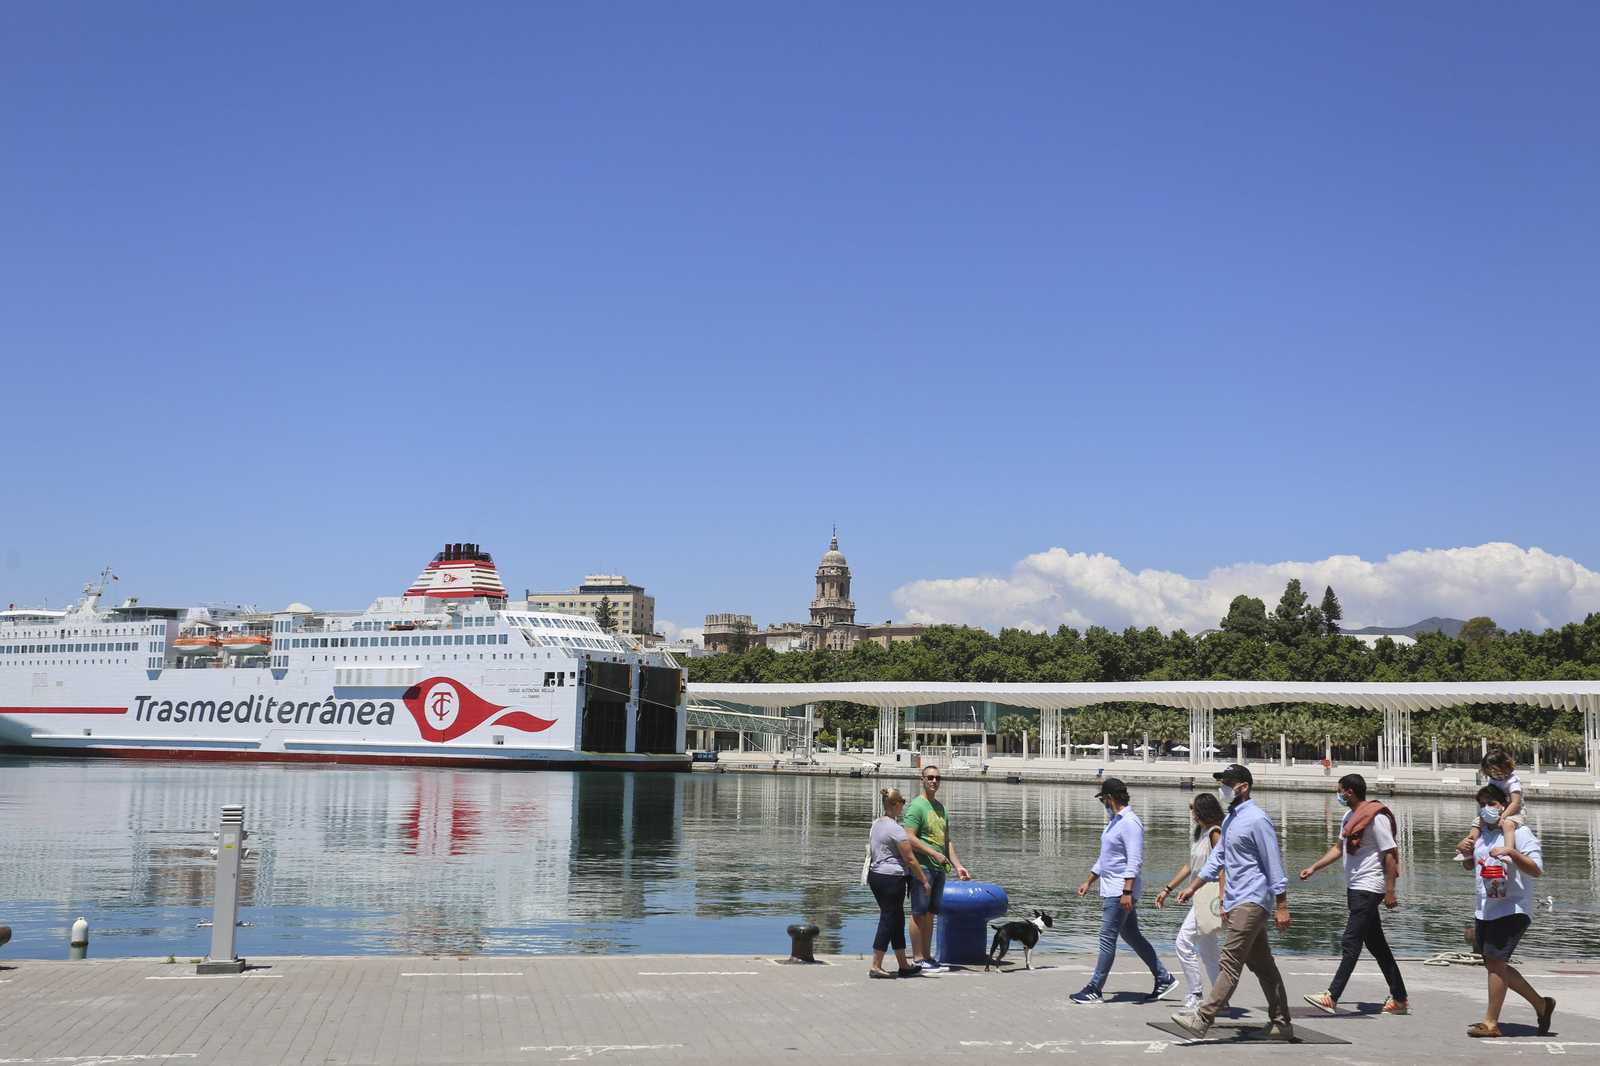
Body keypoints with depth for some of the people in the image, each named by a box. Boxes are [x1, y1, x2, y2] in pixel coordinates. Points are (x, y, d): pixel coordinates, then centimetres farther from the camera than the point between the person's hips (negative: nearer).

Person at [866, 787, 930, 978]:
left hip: (875, 875, 9)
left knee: (897, 921, 15)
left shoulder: (876, 824, 11)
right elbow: (910, 860, -15)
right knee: (888, 922, -3)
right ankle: (875, 967, -1)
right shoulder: (895, 829, -16)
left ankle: (904, 966, 21)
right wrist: (924, 880, -7)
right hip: (891, 878, -9)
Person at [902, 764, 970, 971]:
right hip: (922, 867, -8)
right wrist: (934, 854, -17)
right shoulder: (916, 806, -9)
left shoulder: (941, 808, 17)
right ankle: (918, 959, 0)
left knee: (930, 914, 12)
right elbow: (910, 838, -16)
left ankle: (928, 956, 18)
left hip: (939, 868, 8)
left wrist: (957, 865, 14)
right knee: (919, 913, -3)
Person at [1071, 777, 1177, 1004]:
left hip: (1120, 893, -10)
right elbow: (1105, 858, 25)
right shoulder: (1115, 821, 16)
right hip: (1111, 890, 10)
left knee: (1107, 938, -7)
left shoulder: (1130, 823, -16)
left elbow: (1135, 861, -23)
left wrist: (1127, 892, -28)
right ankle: (1164, 979, 21)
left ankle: (1094, 989, -4)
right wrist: (1088, 881, 24)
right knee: (1132, 936, 13)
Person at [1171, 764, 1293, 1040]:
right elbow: (1217, 858, 23)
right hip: (1237, 902, 10)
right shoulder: (1230, 820, 16)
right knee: (1262, 965, 13)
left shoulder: (1257, 819, -12)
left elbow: (1274, 865, -14)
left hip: (1252, 901, -10)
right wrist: (1193, 887, 18)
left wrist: (1282, 906, -16)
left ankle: (1202, 1018, -18)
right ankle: (1281, 1022, 19)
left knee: (1230, 962, -13)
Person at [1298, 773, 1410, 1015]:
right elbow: (1339, 848, 22)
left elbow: (1390, 854, -16)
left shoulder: (1376, 817, -15)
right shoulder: (1350, 817, 13)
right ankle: (1400, 999, 18)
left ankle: (1332, 997, -11)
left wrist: (1390, 891, -19)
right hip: (1355, 888, 10)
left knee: (1350, 943, -10)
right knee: (1377, 945, 12)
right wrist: (1313, 868, 17)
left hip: (1369, 889, -10)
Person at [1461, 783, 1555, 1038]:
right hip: (1485, 910, 8)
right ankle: (1541, 1004, 26)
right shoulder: (1481, 834, 13)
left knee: (1495, 961, -13)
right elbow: (1470, 866, 28)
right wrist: (1466, 852, 6)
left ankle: (1491, 1022, -7)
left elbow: (1536, 870, -19)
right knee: (1494, 964, 10)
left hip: (1512, 910, -8)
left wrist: (1511, 852, -32)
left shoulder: (1519, 832, -8)